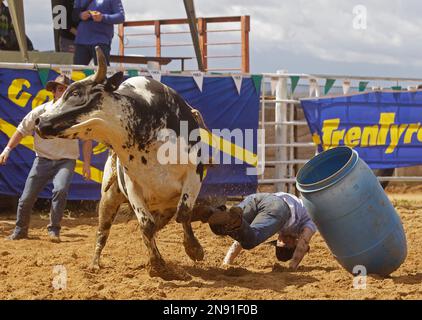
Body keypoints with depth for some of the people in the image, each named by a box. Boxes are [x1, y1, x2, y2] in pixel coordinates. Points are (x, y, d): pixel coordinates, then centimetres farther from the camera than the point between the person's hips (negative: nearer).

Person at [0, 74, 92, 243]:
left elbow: (87, 139, 3)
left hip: (66, 160, -2)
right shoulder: (40, 111, -3)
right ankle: (20, 230, 24)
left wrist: (87, 163, -2)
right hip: (43, 159, 2)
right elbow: (22, 130, 6)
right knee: (27, 197, 0)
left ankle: (54, 230, -13)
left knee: (60, 190, -27)